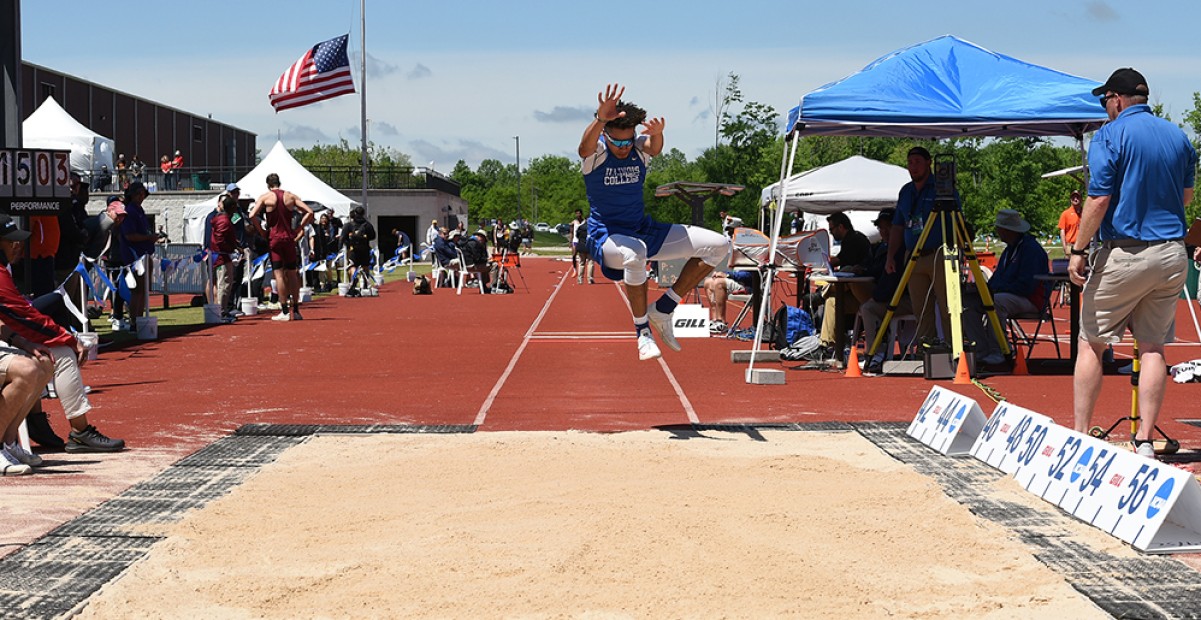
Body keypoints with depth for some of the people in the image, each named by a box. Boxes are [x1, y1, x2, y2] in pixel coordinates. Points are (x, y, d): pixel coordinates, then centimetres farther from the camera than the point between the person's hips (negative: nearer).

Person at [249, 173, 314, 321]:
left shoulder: (265, 197, -1)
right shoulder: (290, 196, 6)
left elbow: (252, 216, -13)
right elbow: (309, 212, 1)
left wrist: (261, 232, -2)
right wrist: (299, 229, 5)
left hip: (274, 238, -2)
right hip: (289, 238, 2)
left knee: (279, 274, -2)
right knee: (292, 274, 9)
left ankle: (285, 311, -5)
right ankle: (295, 310, 9)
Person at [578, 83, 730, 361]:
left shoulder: (640, 148, -2)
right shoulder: (596, 153, -11)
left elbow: (655, 148, -26)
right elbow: (585, 147, -37)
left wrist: (657, 134, -53)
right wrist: (600, 119, -60)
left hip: (644, 231, 6)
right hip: (606, 236, -6)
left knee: (718, 246, -3)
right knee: (634, 253, -44)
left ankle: (663, 309, 1)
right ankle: (643, 330, -23)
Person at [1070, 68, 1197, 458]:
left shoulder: (1110, 136, -7)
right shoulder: (1177, 137, 10)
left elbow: (1099, 199, -14)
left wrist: (1078, 251, -10)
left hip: (1125, 253, -5)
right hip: (1172, 254, 5)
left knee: (1091, 343, 5)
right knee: (1153, 346, 8)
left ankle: (1080, 436, 5)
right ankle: (1144, 441, 4)